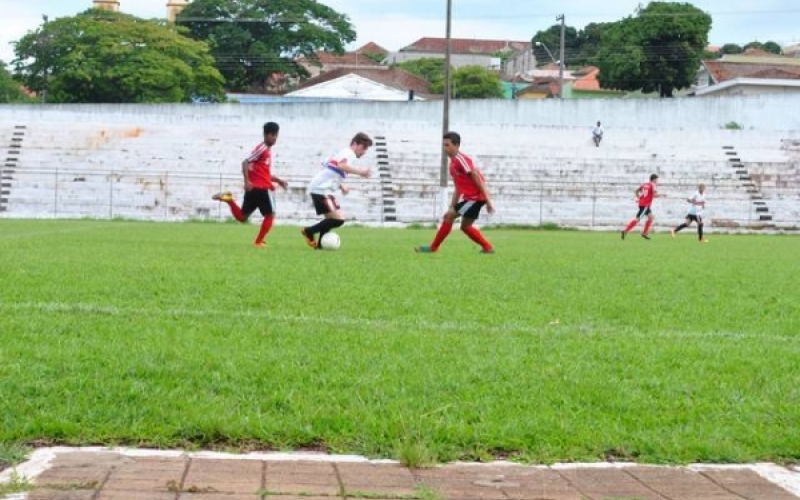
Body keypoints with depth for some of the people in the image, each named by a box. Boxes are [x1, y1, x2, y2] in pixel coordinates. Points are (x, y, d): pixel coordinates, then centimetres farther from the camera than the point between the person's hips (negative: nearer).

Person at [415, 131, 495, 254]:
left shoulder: (461, 159, -14)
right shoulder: (453, 162, 15)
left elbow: (477, 177, -18)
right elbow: (458, 188, 21)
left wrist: (487, 200, -19)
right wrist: (452, 207, 19)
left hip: (475, 196, -10)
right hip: (469, 197, 10)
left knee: (449, 216, -8)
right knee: (465, 226, 16)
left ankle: (433, 247, -1)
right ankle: (487, 247, 21)